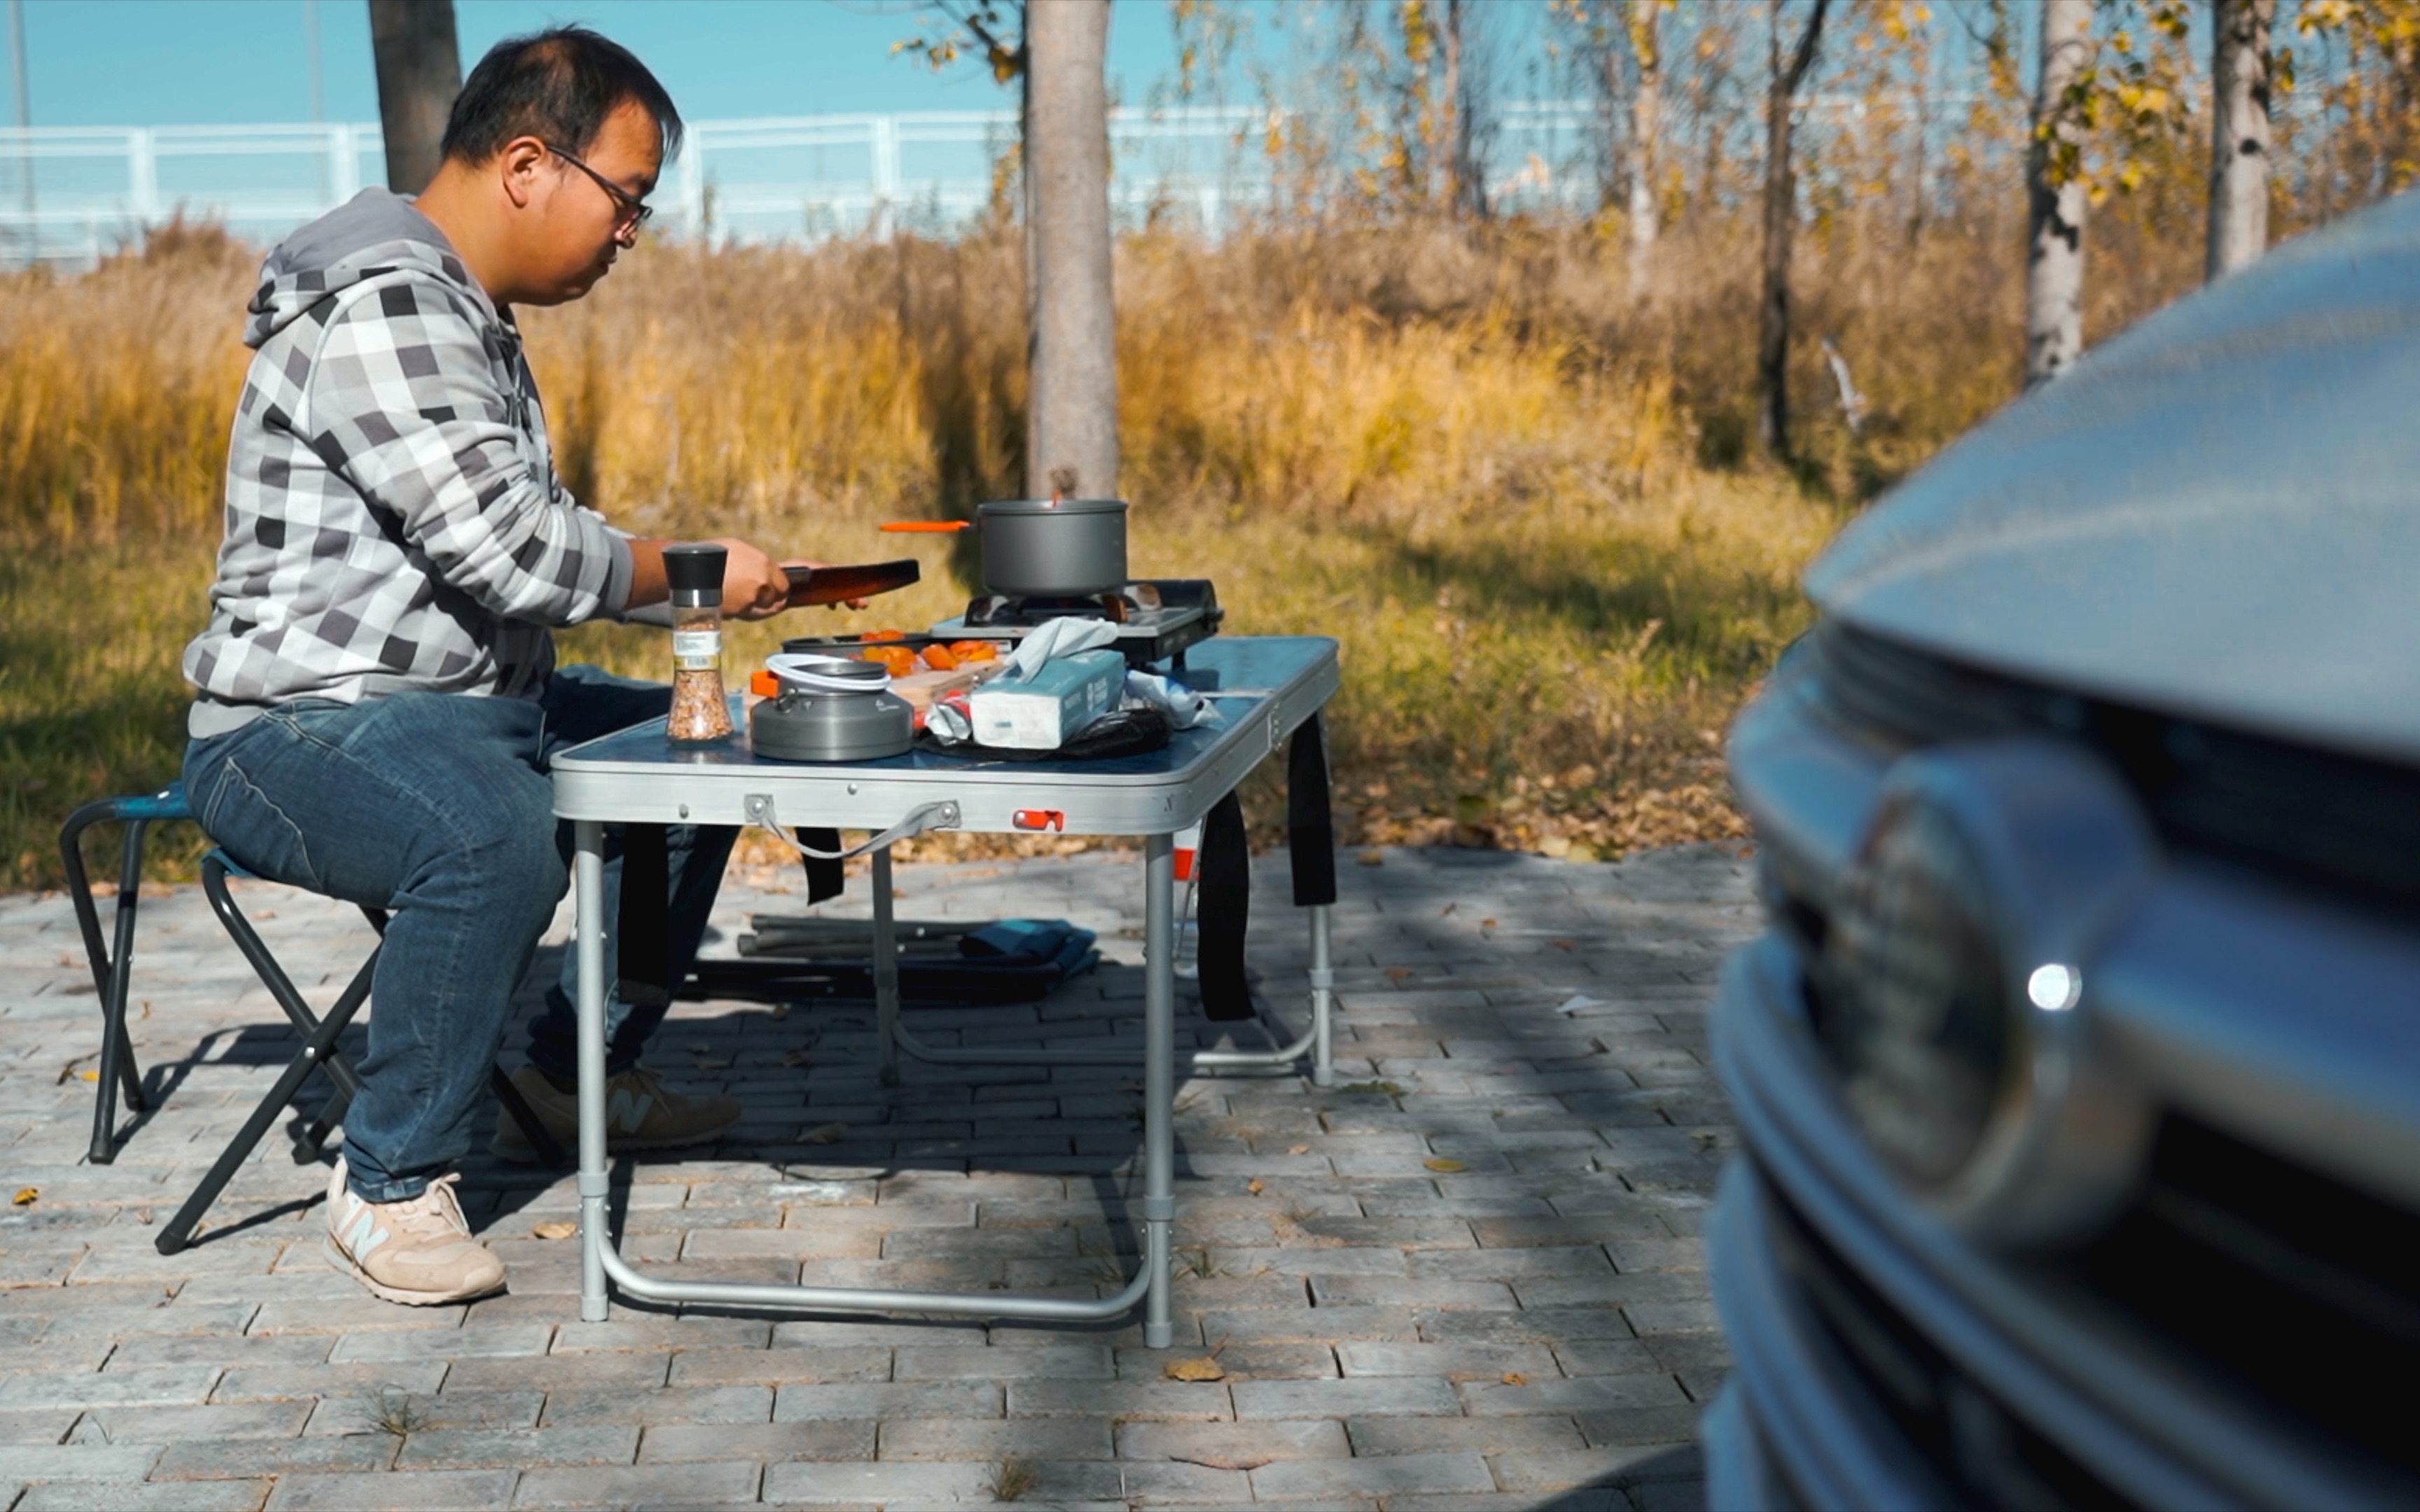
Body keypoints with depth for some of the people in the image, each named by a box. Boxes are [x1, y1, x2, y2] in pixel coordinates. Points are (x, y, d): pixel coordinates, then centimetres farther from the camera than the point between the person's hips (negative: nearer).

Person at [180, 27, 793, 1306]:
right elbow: (508, 550, -27)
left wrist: (692, 584, 13)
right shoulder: (382, 308, -20)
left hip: (464, 708, 11)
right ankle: (391, 1186, -20)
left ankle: (581, 1067, 28)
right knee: (496, 840, -39)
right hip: (300, 733, -11)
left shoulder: (466, 311, 14)